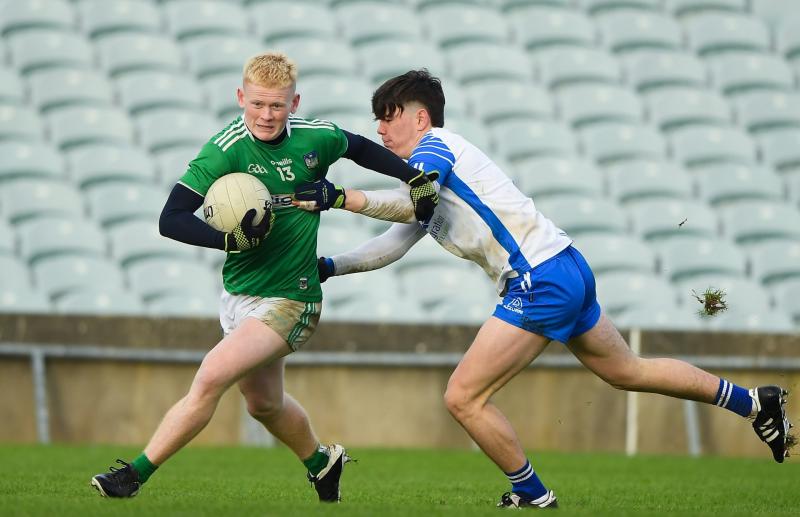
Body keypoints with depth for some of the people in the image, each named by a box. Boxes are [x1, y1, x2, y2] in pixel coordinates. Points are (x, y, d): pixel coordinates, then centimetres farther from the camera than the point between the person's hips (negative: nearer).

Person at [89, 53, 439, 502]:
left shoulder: (317, 138, -9)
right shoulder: (227, 149, -15)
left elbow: (361, 148, 15)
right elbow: (171, 220, -18)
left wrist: (417, 178, 11)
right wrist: (232, 239, -31)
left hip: (291, 300, -3)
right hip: (238, 294, 3)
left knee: (210, 379, -19)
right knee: (264, 403, 21)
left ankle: (136, 474, -10)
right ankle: (321, 461, 51)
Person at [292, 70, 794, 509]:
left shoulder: (434, 146, -7)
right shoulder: (425, 174, 22)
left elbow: (413, 203, -27)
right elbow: (394, 244, 23)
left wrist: (343, 197, -30)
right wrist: (330, 266, 14)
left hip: (541, 281, -11)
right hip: (568, 271, 11)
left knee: (464, 398, -8)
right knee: (628, 371, 24)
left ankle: (533, 495, 4)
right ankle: (756, 402, 33)